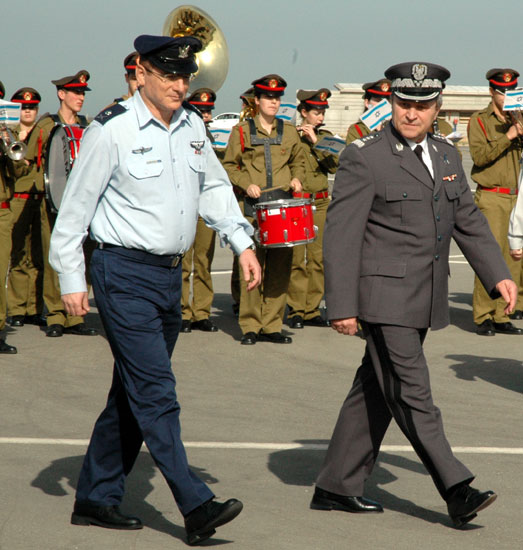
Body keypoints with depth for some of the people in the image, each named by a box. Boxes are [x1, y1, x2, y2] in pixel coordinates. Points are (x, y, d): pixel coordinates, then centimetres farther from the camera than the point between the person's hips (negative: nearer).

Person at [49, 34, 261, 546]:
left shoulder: (192, 125, 8)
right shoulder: (110, 130, -12)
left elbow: (214, 187, 23)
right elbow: (75, 206, -7)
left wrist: (242, 242, 14)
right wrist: (71, 280, -6)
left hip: (170, 273, 7)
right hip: (124, 275, -7)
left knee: (132, 393, 12)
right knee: (155, 392, -11)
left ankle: (95, 498, 21)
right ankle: (196, 508, -15)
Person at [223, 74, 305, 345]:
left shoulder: (289, 131, 14)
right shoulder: (242, 131, 6)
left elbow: (298, 161, 25)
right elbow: (229, 166, 8)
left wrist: (296, 179, 6)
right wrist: (247, 184, -8)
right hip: (254, 207, -3)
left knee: (280, 267, 1)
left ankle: (272, 326, 8)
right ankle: (250, 327, 0)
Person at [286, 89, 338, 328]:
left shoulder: (325, 136, 12)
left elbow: (334, 165, -2)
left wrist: (315, 141, -10)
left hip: (320, 203, 5)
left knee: (318, 257, 4)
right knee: (297, 258, -6)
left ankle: (312, 309, 11)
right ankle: (295, 310, 1)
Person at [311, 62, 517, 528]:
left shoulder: (447, 156, 13)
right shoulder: (364, 158, -9)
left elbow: (468, 221, 20)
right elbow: (341, 233, -11)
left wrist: (498, 275, 8)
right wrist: (342, 306, -15)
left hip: (425, 298, 7)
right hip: (384, 296, -7)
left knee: (377, 392, 11)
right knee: (411, 393, -8)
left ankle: (337, 487, 18)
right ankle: (456, 491, -8)